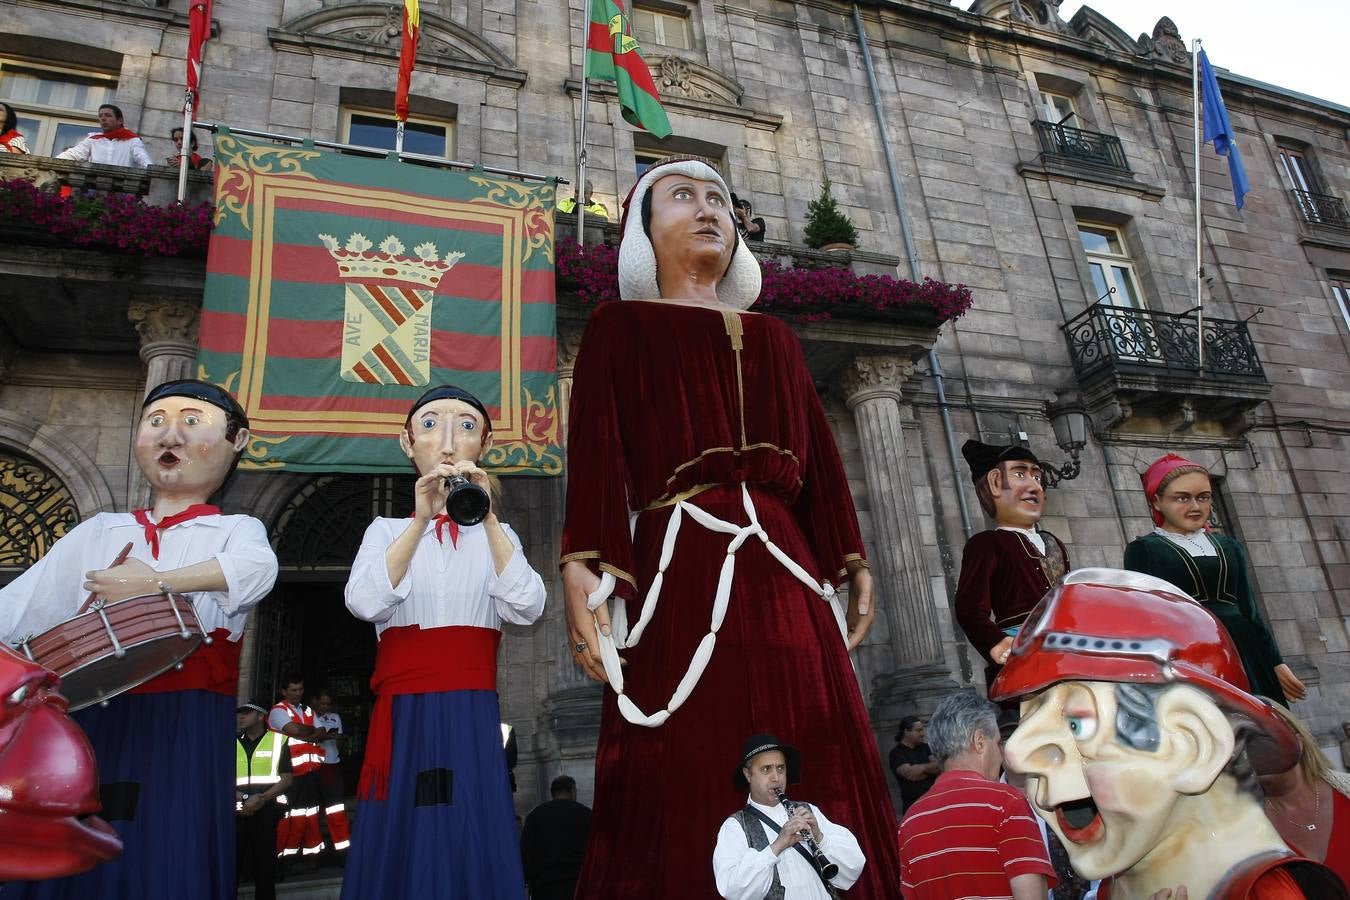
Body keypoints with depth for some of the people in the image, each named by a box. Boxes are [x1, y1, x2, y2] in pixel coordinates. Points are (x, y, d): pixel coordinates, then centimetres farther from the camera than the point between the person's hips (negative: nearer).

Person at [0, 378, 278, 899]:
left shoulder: (235, 529, 3)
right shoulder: (97, 532, 17)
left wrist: (155, 583, -18)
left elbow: (257, 568, -21)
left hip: (186, 728, -3)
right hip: (91, 722, 4)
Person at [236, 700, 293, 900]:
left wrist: (261, 799, -12)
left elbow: (286, 780, 0)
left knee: (264, 864, 4)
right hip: (237, 812, 2)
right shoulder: (232, 742, 12)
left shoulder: (277, 740, 4)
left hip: (266, 812, -2)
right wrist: (244, 798, -9)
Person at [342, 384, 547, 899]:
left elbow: (526, 609, -12)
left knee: (475, 851, 1)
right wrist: (421, 520, -23)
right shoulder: (387, 529, 7)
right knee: (401, 851, 3)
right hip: (404, 718, 0)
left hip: (473, 720, 0)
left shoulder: (497, 536, 8)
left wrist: (487, 518, -22)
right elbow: (364, 604, -13)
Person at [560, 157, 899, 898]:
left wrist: (853, 561, 12)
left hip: (785, 571, 5)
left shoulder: (774, 337, 25)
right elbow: (595, 452, -2)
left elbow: (820, 458, 20)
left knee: (813, 772, 5)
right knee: (689, 785, -3)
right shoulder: (621, 326, 12)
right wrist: (582, 570, -16)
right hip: (682, 566, -4)